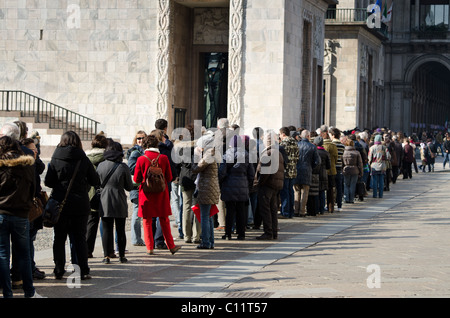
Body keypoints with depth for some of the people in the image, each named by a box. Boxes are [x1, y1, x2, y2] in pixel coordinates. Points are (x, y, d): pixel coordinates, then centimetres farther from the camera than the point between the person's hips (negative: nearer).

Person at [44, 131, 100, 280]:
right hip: (80, 205, 1)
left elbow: (48, 182, -6)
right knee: (80, 238, 8)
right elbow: (95, 181, -1)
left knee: (59, 238, 8)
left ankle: (59, 271, 7)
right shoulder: (84, 159, -4)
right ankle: (84, 271, 5)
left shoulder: (55, 160, -6)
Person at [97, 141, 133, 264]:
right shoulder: (123, 167, -9)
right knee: (120, 230, 9)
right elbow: (129, 187, -1)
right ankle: (122, 256, 14)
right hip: (120, 203, -1)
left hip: (104, 202, 1)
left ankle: (106, 256, 3)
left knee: (106, 230, 5)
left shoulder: (100, 165, -4)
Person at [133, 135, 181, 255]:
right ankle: (171, 246, 16)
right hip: (161, 193, 1)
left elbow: (136, 179, -4)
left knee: (147, 221, 8)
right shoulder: (163, 158, -6)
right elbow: (169, 178, 0)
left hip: (146, 194, -1)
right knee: (164, 220, 12)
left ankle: (149, 247, 7)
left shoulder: (141, 159, -10)